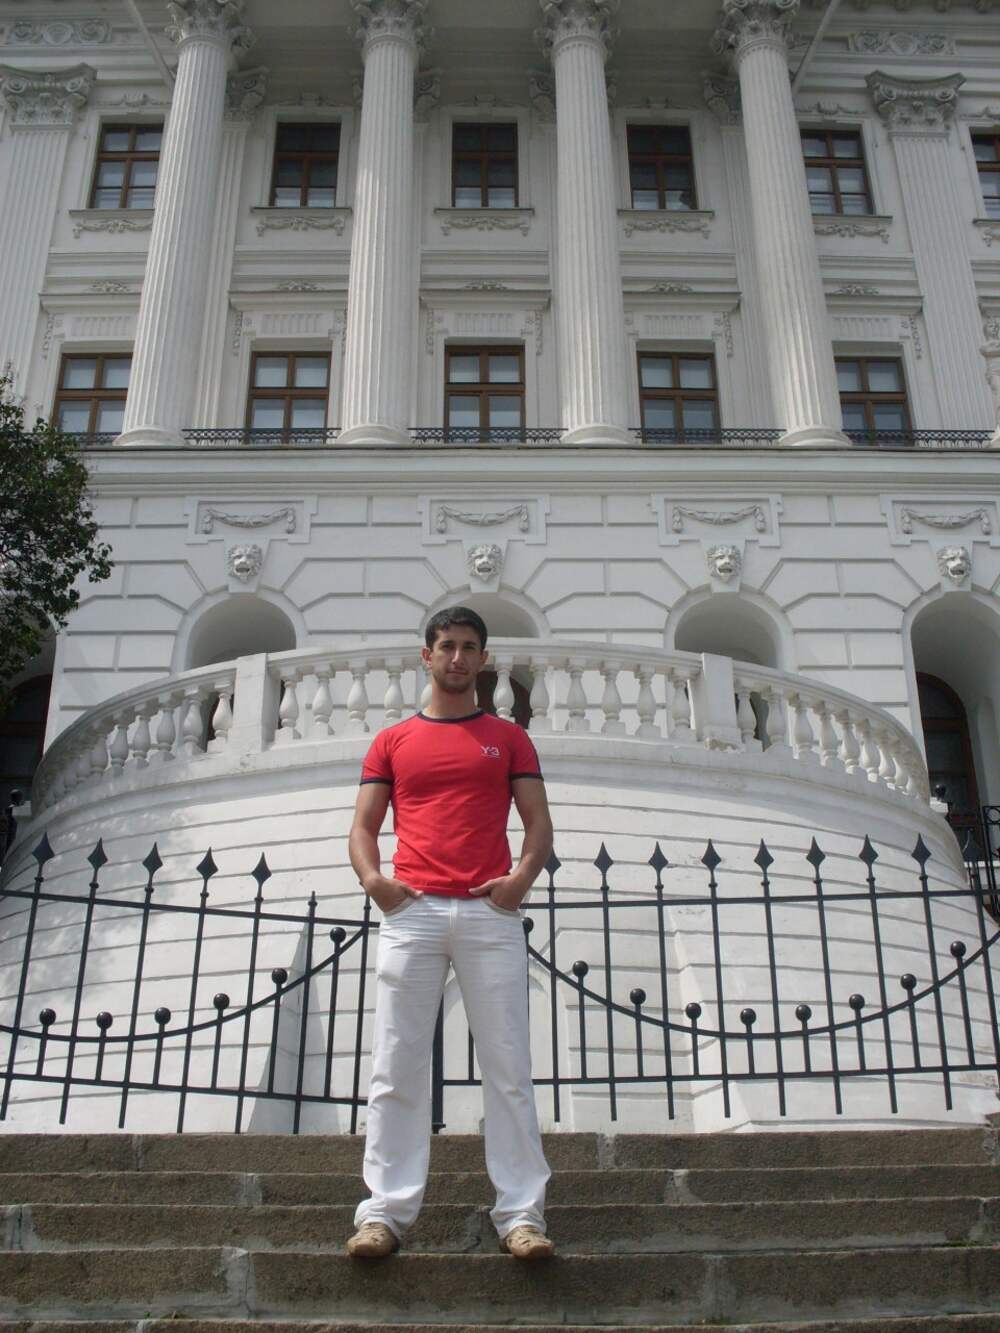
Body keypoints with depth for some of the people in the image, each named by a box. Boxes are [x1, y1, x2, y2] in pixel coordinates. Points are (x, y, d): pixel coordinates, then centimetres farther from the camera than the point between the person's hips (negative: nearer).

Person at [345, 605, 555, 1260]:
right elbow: (363, 825, 13)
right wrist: (372, 876, -7)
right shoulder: (393, 741, 17)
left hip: (491, 913, 0)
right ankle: (386, 1210, 3)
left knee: (509, 1068, -2)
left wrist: (522, 875, -9)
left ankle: (522, 1212, 3)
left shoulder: (509, 737, 16)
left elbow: (539, 822, 10)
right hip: (412, 912, 1)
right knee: (397, 1068, -2)